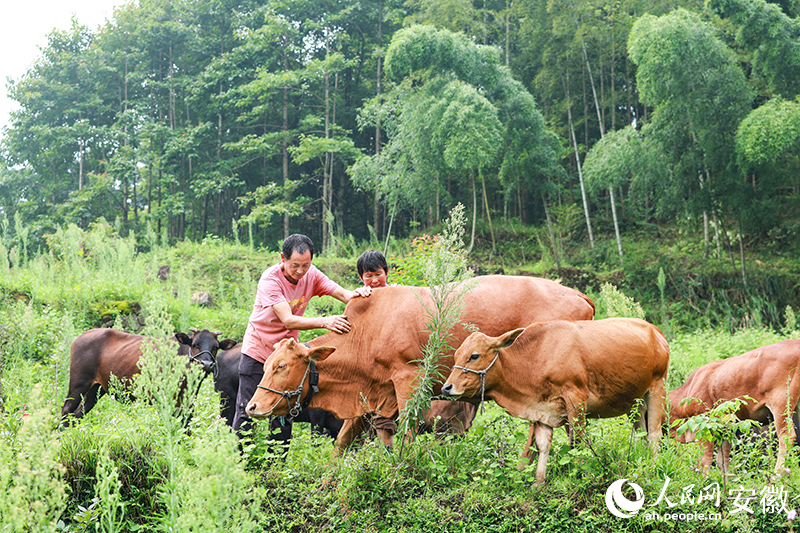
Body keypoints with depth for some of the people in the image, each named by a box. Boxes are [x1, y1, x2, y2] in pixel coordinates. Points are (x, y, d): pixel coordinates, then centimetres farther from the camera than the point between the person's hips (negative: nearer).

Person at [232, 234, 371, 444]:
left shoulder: (310, 275, -7)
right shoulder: (270, 280, -24)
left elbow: (342, 293, -13)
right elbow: (288, 320, -33)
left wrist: (357, 293, -37)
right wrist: (324, 322, -46)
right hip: (257, 352, -5)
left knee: (283, 416, 5)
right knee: (247, 413, 0)